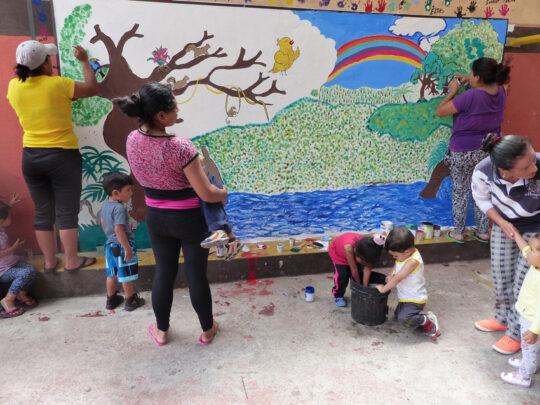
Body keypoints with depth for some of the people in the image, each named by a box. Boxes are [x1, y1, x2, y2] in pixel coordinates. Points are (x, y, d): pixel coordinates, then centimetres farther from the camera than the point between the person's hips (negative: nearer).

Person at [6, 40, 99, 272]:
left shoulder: (14, 86, 0)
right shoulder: (58, 85, -15)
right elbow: (92, 88, -1)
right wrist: (84, 61, 11)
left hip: (30, 156, 5)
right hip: (62, 155, -5)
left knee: (43, 212, 13)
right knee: (67, 212, 4)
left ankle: (49, 261, 23)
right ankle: (72, 261, 14)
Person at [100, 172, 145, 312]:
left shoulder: (105, 205, 5)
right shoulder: (119, 208, -24)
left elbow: (103, 223, 17)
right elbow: (118, 230, -28)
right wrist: (128, 249, -25)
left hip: (110, 245, 9)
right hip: (122, 247, -9)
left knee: (112, 274, 19)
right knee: (127, 275, 6)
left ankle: (111, 299, 32)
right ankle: (130, 301, 19)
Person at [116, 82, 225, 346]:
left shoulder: (132, 140, -9)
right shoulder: (180, 148, -28)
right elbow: (207, 194, -25)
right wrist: (223, 193, -4)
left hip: (156, 218, 5)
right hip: (190, 219, -5)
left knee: (163, 272, 21)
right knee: (196, 274, 13)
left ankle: (161, 331, 39)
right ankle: (207, 330, 34)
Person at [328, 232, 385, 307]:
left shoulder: (367, 250, -34)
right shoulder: (349, 247, -46)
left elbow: (367, 269, -24)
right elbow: (354, 270, -33)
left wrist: (365, 287, -21)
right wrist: (359, 284, -21)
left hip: (354, 252, 4)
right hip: (336, 251, -4)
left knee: (359, 274, -5)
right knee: (342, 275, -11)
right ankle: (338, 296, 11)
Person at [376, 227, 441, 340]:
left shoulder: (413, 261, -31)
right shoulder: (406, 254, -4)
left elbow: (398, 278, -30)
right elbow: (397, 264, 17)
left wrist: (384, 288, -19)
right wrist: (391, 274, -1)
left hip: (415, 299, -10)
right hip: (405, 297, 10)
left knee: (403, 318, -27)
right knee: (397, 316, 18)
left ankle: (427, 320, -5)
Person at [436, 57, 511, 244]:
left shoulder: (470, 97, -26)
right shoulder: (500, 92, -3)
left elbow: (440, 111, -18)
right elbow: (491, 82, 22)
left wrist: (452, 92, -6)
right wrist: (468, 80, 7)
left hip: (463, 153, -6)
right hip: (488, 151, 6)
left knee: (460, 192, 11)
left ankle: (458, 233, 24)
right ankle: (483, 232, 30)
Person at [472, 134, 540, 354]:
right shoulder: (483, 171, -29)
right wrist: (502, 223, -14)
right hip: (504, 223, 3)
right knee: (500, 275, 17)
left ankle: (516, 333, 26)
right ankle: (503, 318, 43)